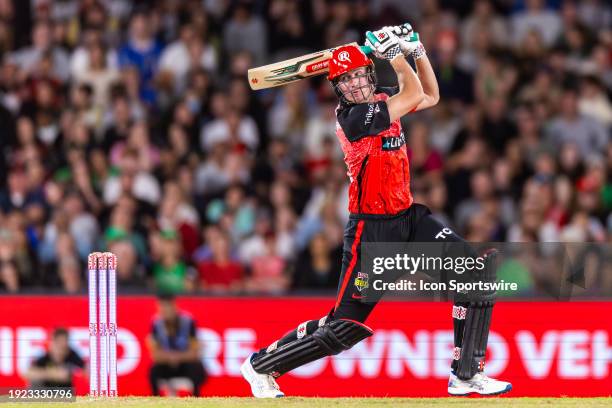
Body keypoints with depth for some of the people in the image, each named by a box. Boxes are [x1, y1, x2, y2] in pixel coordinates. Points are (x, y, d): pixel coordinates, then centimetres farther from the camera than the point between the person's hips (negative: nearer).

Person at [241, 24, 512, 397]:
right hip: (372, 229, -8)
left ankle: (467, 375, -5)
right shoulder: (351, 116, -18)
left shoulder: (381, 101, 8)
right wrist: (393, 51, -10)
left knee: (477, 268, -7)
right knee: (345, 327, -7)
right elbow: (413, 94, -19)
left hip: (408, 217, 8)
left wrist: (417, 51, 9)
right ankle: (262, 365, 12)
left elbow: (431, 97, 21)